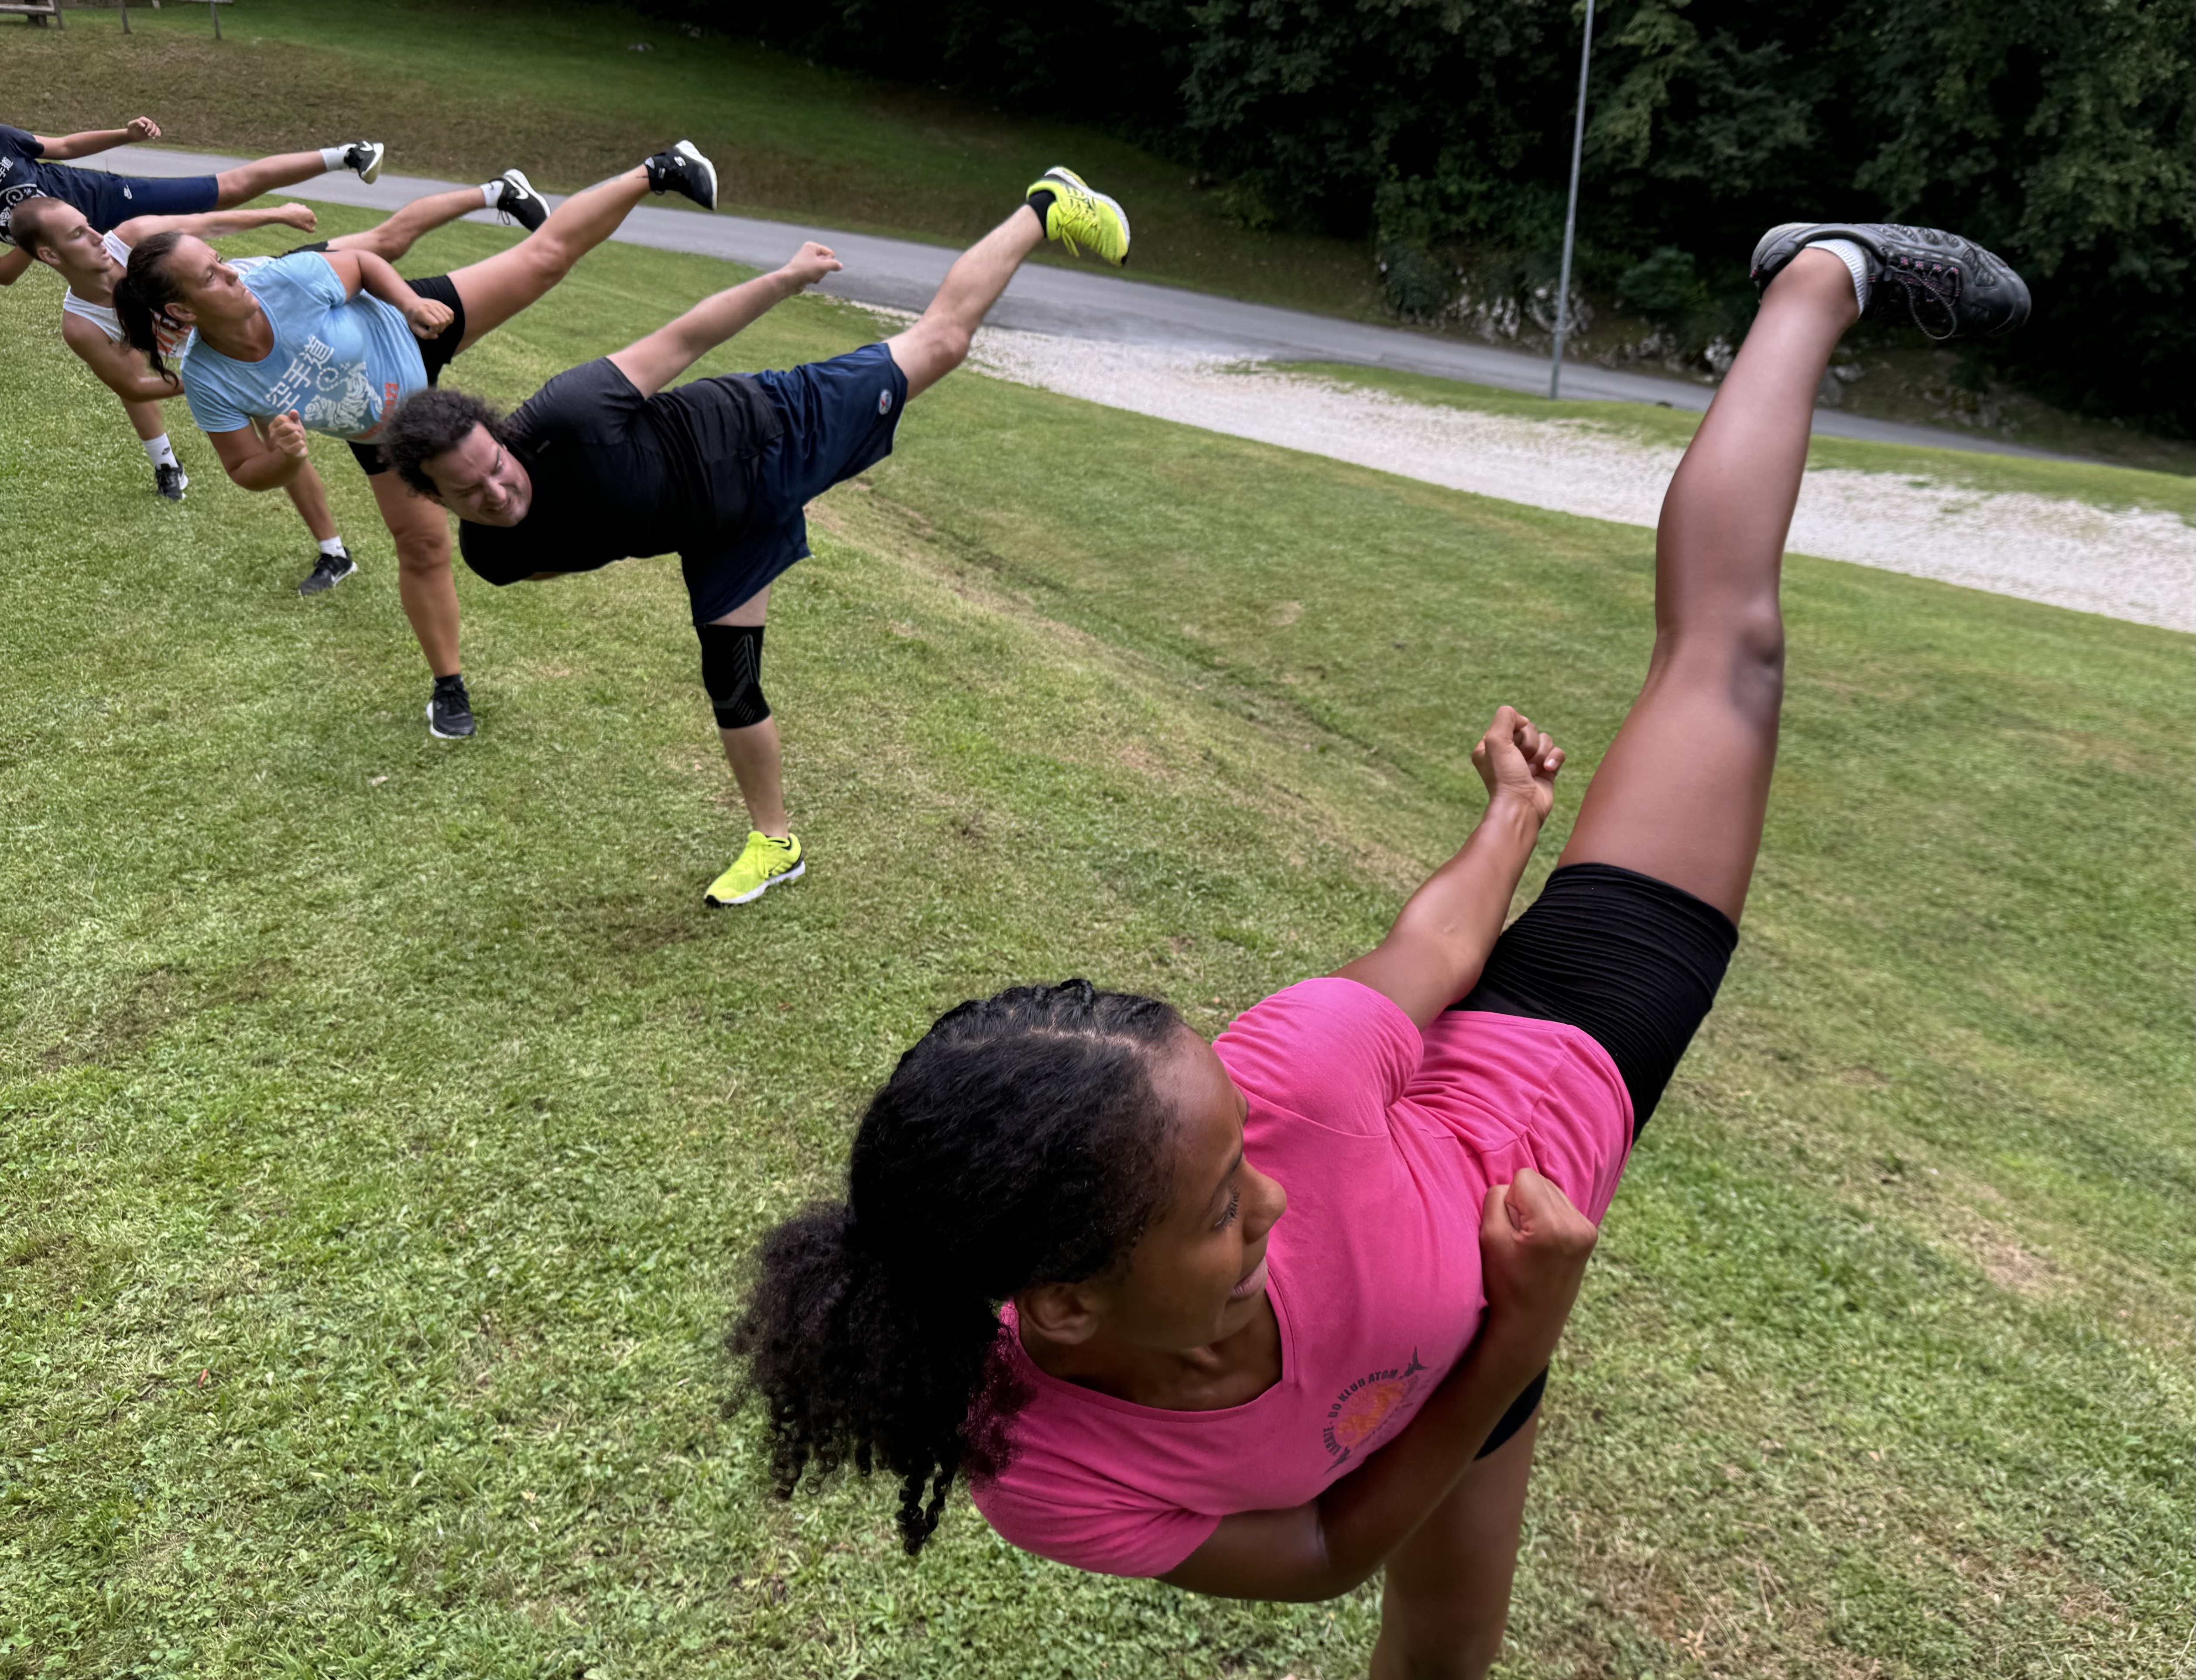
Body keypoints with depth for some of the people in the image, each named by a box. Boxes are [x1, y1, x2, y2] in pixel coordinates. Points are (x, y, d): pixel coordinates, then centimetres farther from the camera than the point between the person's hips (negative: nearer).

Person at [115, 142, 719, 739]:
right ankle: (449, 687, 26)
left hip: (413, 331, 0)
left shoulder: (285, 279, -31)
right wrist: (286, 458, -38)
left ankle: (654, 174, 13)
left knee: (546, 254, -5)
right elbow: (249, 472, -17)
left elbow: (364, 263, -10)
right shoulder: (208, 381, -28)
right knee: (422, 545, 6)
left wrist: (411, 301, -26)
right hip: (383, 432, 0)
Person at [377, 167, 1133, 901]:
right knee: (729, 682, 8)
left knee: (940, 338, 1)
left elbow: (683, 339, -24)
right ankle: (775, 845, 30)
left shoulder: (567, 417, -37)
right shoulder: (492, 556, -19)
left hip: (765, 435, -4)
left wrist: (787, 279, -15)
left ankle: (1044, 210, 24)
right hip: (724, 531, 5)